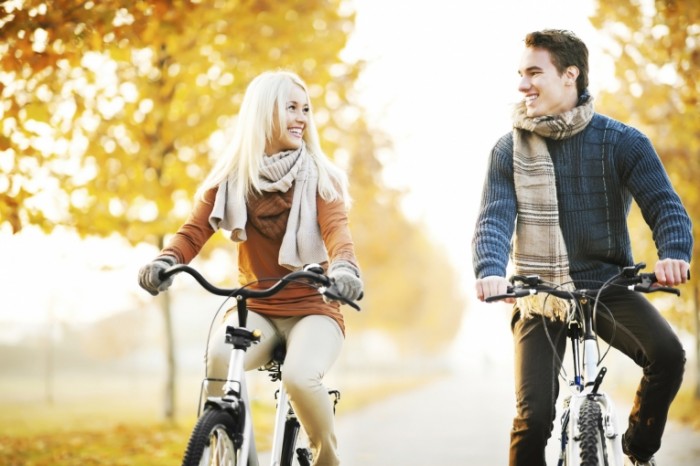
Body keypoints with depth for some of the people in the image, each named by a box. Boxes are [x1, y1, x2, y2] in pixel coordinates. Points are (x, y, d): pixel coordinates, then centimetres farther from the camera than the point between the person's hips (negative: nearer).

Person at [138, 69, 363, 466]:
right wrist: (165, 261, -29)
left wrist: (344, 268, -39)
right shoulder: (230, 178, 4)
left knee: (300, 377, -32)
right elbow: (194, 231, -6)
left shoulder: (319, 177, 1)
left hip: (312, 309, -1)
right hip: (255, 309, 1)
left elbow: (336, 229, -16)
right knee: (218, 360, -31)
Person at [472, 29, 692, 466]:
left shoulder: (622, 142, -4)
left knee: (668, 353, -27)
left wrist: (674, 253, -35)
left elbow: (665, 203, -12)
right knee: (533, 417, -13)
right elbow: (494, 217, -11)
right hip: (540, 296, 1)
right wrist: (490, 271, -32)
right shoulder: (510, 150, 0)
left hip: (608, 285, 0)